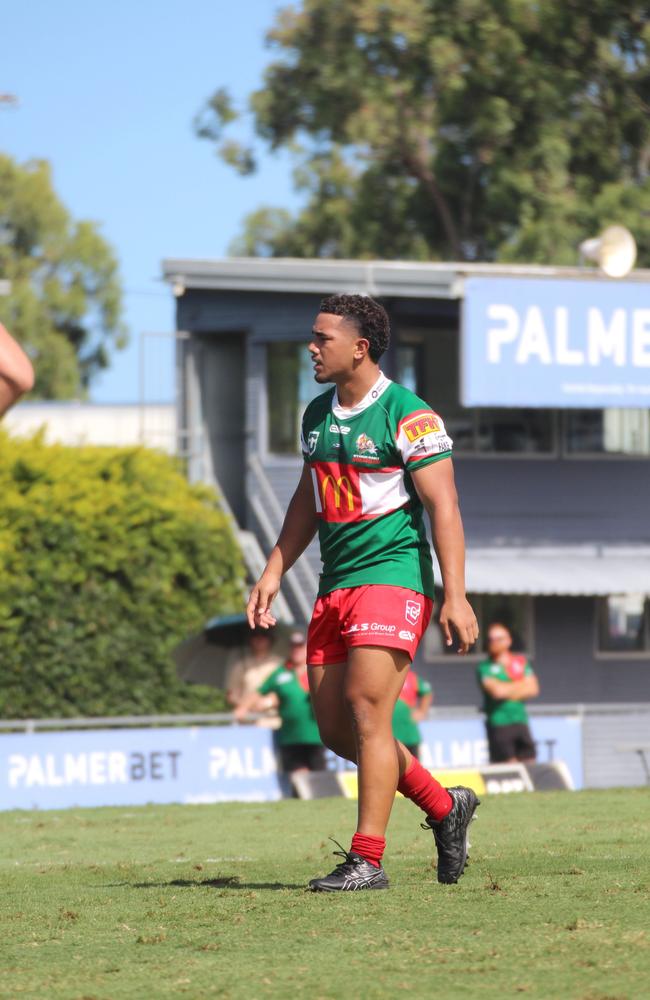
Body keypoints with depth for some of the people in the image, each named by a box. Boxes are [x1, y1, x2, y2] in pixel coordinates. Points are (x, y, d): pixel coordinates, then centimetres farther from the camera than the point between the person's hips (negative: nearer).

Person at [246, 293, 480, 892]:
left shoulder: (408, 416, -10)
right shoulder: (317, 414, 13)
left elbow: (444, 506, -13)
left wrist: (455, 596, -20)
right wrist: (274, 573, 19)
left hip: (393, 577, -8)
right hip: (335, 585, 8)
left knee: (367, 712, -15)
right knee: (336, 729, 5)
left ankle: (367, 860, -12)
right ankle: (445, 808, 21)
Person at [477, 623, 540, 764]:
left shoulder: (521, 662, 14)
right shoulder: (485, 668, 1)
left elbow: (533, 689, 3)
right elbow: (496, 690, -14)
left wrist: (508, 691, -7)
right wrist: (521, 684, 0)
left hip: (521, 722, 5)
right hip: (499, 724, -5)